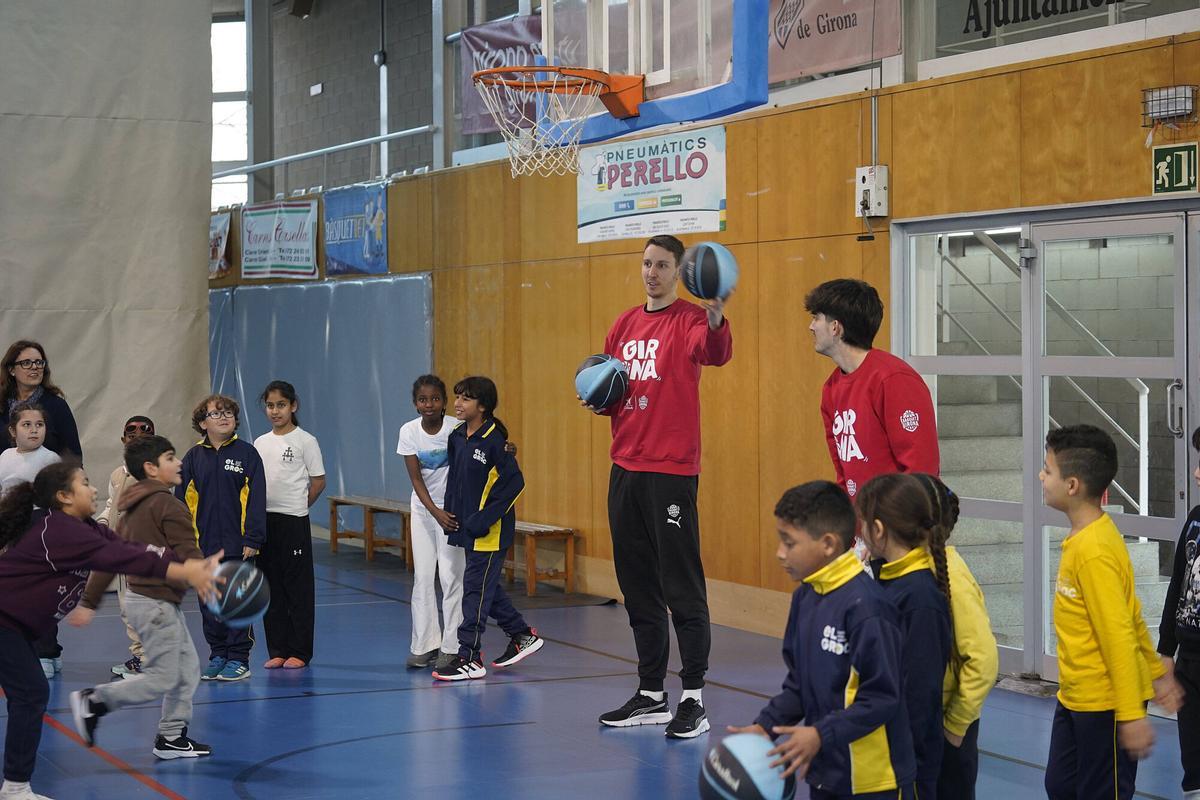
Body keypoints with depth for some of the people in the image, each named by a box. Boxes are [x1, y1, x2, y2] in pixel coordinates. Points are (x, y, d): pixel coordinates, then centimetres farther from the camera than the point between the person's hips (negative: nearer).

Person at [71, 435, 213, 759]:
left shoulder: (133, 509, 14)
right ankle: (92, 701, 1)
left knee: (188, 669, 13)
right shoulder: (168, 504, -14)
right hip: (157, 603, -10)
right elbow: (188, 556, -21)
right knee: (160, 679, -5)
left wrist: (89, 602, 18)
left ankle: (172, 736, 17)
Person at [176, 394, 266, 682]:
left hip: (237, 545, -3)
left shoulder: (247, 454, -3)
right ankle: (217, 656, 20)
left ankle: (238, 659, 10)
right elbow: (182, 501, 8)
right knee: (209, 603, 9)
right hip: (203, 545, 3)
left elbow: (256, 499, -5)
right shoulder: (193, 458, 5)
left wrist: (253, 540, -10)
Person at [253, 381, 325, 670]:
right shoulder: (260, 443, 10)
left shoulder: (305, 441, -4)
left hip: (294, 521, -5)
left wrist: (297, 506, 1)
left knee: (299, 587, 0)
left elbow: (318, 482, -2)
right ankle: (277, 651, 15)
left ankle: (299, 652, 6)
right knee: (271, 586, 8)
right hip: (264, 520, 5)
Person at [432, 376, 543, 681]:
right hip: (468, 527, 8)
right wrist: (451, 512, 9)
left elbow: (514, 483, -17)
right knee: (487, 587, 16)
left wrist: (485, 518, -19)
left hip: (491, 531, -8)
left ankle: (469, 658, -1)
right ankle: (523, 635, 31)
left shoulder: (494, 440, -17)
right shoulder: (456, 437, 6)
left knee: (476, 589, -6)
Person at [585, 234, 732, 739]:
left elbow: (715, 353, -29)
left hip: (671, 470, -7)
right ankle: (651, 695, 22)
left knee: (681, 585, -5)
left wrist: (716, 321, -49)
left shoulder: (689, 320, -6)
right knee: (637, 584, 13)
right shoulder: (625, 325, 15)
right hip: (625, 467, 7)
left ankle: (694, 699, 0)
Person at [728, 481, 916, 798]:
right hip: (823, 772, 8)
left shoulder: (865, 605, -22)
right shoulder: (805, 597, 4)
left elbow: (882, 697, -22)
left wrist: (821, 735, -24)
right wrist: (765, 727, 3)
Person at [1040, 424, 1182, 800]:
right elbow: (1131, 614, 14)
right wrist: (1157, 671, 21)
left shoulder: (1093, 551, -23)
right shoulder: (1085, 538, 7)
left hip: (1104, 704, -9)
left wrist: (1132, 715, -23)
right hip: (1074, 697, 9)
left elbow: (1119, 637, -24)